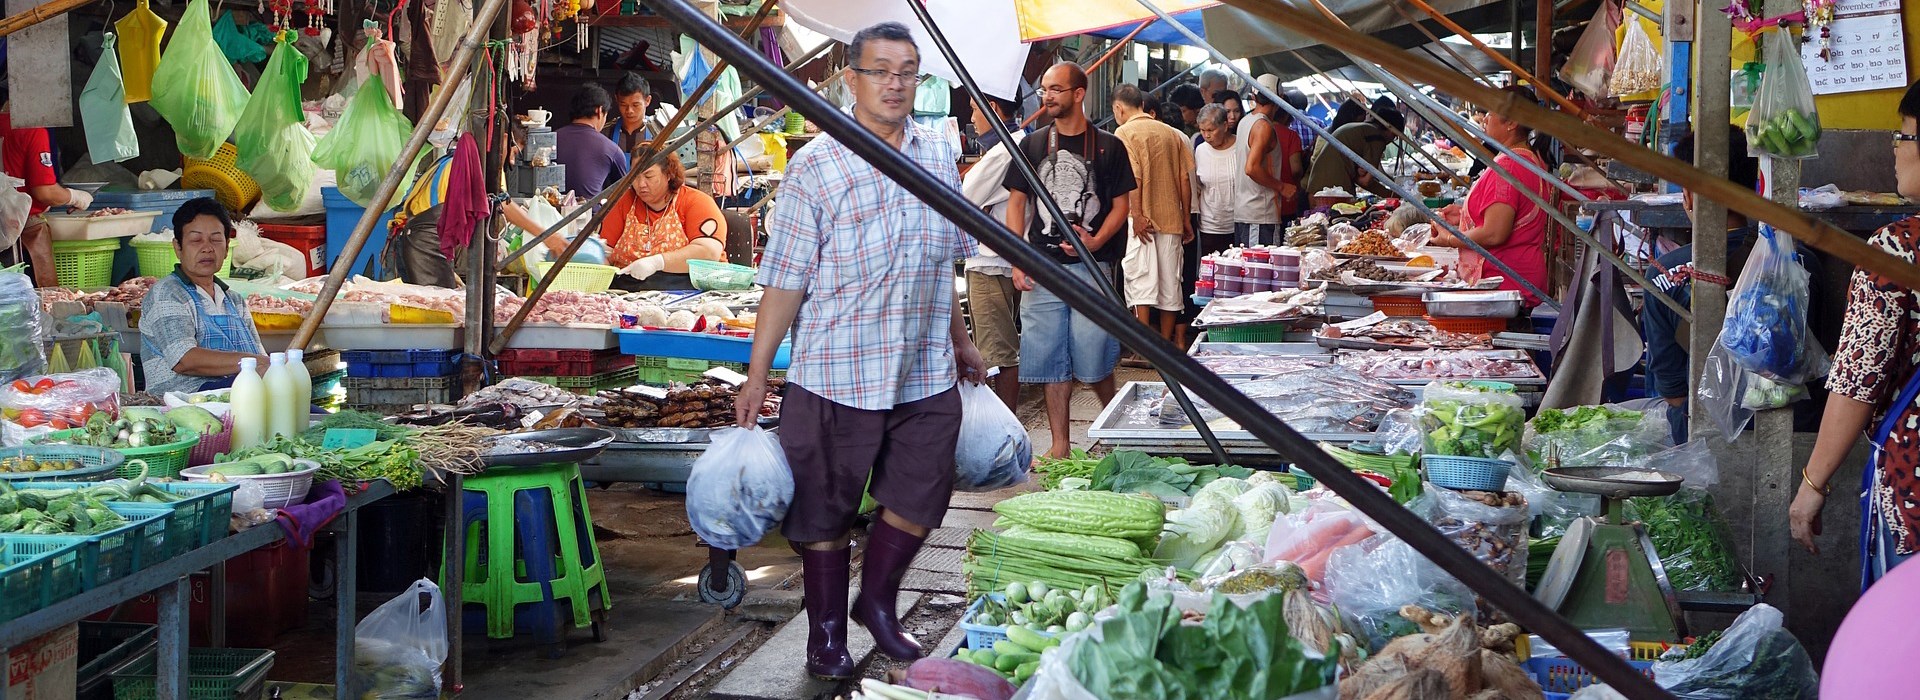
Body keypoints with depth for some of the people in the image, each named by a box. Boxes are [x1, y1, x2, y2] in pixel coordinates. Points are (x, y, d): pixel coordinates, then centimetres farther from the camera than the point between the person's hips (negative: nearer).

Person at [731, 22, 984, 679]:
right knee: (826, 509, 6)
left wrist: (959, 340, 26)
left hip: (927, 376, 5)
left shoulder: (940, 156, 7)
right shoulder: (816, 167, -9)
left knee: (919, 499, 11)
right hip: (836, 374, -4)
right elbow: (785, 278, -9)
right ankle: (827, 630, 24)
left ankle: (877, 603, 35)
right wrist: (757, 374, -9)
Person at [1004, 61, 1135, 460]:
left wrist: (1096, 241, -13)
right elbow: (1016, 203, 10)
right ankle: (1060, 444, 10)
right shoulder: (1032, 145, 9)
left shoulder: (1108, 147, 3)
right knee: (1052, 360, 3)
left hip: (1091, 266, -3)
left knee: (1094, 360, -4)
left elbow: (1121, 205, 5)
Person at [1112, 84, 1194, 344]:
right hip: (1171, 217, 5)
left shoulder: (1125, 132, -4)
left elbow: (1134, 176, -16)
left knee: (1140, 279, -5)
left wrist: (1137, 215, -18)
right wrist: (1186, 220, 15)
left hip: (1141, 219, -5)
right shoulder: (1172, 133, 12)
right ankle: (1166, 344, 15)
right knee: (1169, 282, 9)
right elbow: (1185, 180, 10)